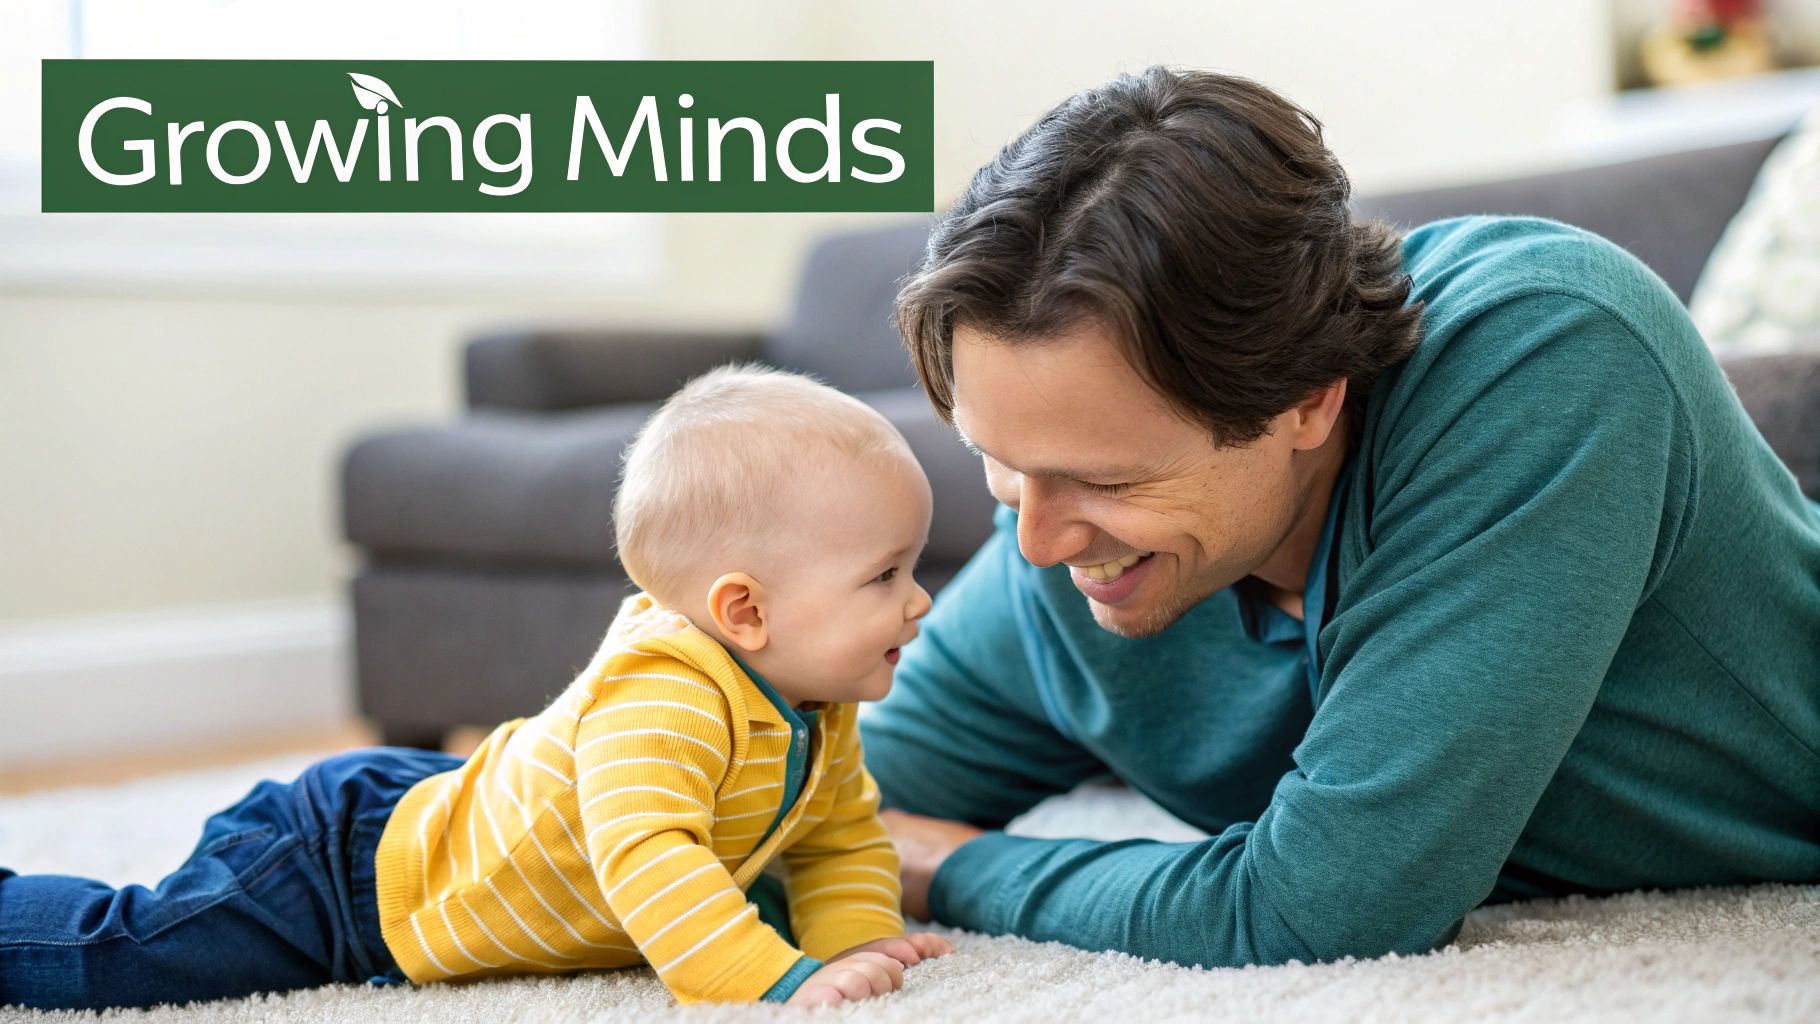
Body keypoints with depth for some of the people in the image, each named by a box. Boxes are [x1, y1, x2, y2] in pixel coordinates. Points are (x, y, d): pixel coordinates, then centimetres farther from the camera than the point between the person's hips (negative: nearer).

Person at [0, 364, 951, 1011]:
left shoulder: (819, 715, -5)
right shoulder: (661, 694, -37)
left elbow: (846, 839, 6)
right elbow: (644, 852, -49)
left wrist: (853, 935, -12)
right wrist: (777, 978, -50)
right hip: (355, 867, -8)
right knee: (123, 950, -1)